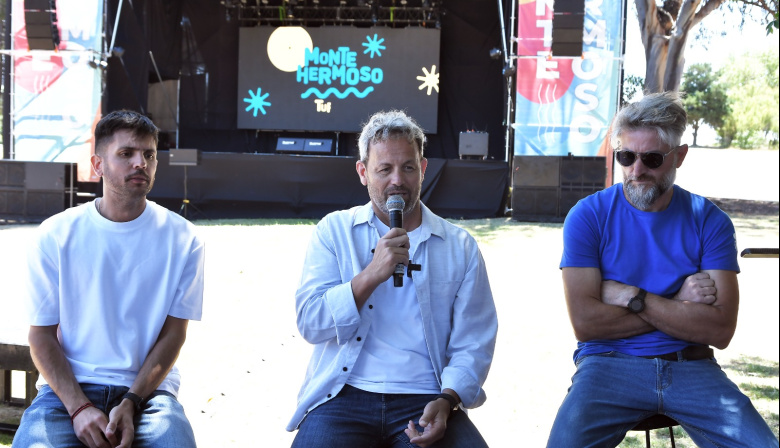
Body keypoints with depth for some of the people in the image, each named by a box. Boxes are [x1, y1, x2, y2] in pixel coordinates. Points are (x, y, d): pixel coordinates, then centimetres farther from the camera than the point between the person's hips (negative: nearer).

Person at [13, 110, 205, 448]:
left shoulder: (182, 240, 1)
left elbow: (173, 333, 1)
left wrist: (131, 404, -12)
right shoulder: (55, 236, 1)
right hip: (68, 387, 0)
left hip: (148, 387, 0)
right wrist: (79, 407, -13)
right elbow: (42, 335, 1)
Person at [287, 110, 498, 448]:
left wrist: (447, 400, -14)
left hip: (424, 401, 0)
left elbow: (473, 343, 4)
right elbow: (309, 324, -2)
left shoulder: (460, 247, 9)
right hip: (344, 397, 0)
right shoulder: (334, 231, 8)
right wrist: (372, 275, -14)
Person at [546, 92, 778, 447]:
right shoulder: (588, 216, -1)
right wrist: (679, 307, -8)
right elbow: (584, 322, -11)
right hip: (609, 364, -2)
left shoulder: (709, 221, 3)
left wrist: (631, 296, -12)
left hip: (690, 366, 2)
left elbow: (720, 330, -7)